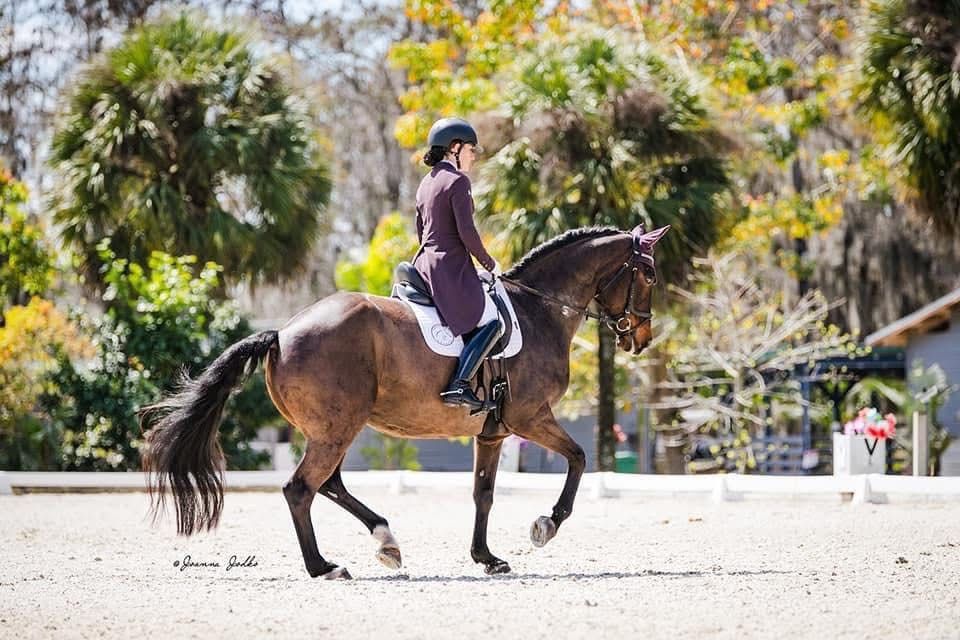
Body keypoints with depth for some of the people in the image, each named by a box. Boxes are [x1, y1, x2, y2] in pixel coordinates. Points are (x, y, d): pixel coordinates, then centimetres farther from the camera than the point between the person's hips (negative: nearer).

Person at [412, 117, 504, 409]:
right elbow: (466, 231, -16)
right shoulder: (457, 180, -11)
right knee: (491, 321, -12)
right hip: (451, 268, -10)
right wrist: (490, 264, -4)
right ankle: (458, 385, -25)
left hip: (426, 263, 10)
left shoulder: (426, 182, 17)